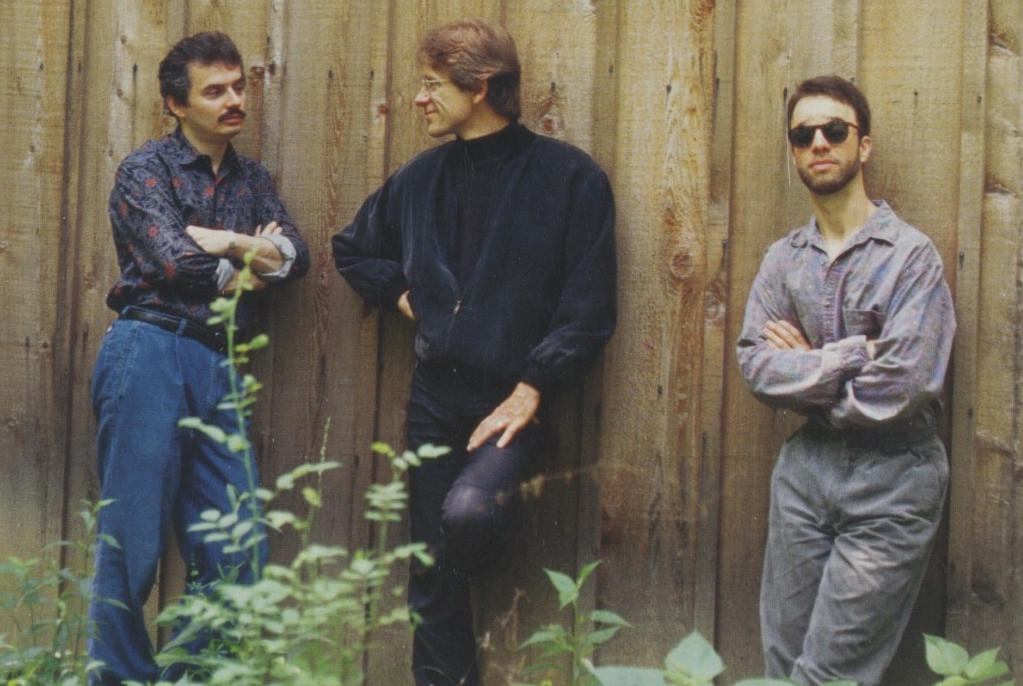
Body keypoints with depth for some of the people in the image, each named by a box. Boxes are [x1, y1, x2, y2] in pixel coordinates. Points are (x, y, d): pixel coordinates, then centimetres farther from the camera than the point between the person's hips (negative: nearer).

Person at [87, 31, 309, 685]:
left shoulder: (252, 179, 19)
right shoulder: (146, 169, 1)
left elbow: (296, 256, 5)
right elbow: (173, 261, -13)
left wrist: (228, 243, -10)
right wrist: (254, 255, 0)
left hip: (219, 366, 6)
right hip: (150, 354, -6)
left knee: (237, 555, 3)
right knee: (132, 543, -2)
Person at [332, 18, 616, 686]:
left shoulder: (570, 177, -7)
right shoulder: (422, 177, 10)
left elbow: (589, 309, -9)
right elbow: (353, 248, 28)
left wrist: (532, 388, -14)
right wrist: (400, 291, 10)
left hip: (512, 399, -5)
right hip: (435, 397, 5)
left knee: (469, 513, -29)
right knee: (432, 569, 6)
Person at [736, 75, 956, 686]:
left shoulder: (911, 255, -10)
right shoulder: (785, 258, 7)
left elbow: (898, 389, -19)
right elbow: (755, 364, -4)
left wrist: (806, 368, -6)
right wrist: (851, 357, -14)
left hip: (890, 480, -5)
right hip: (806, 469, 5)